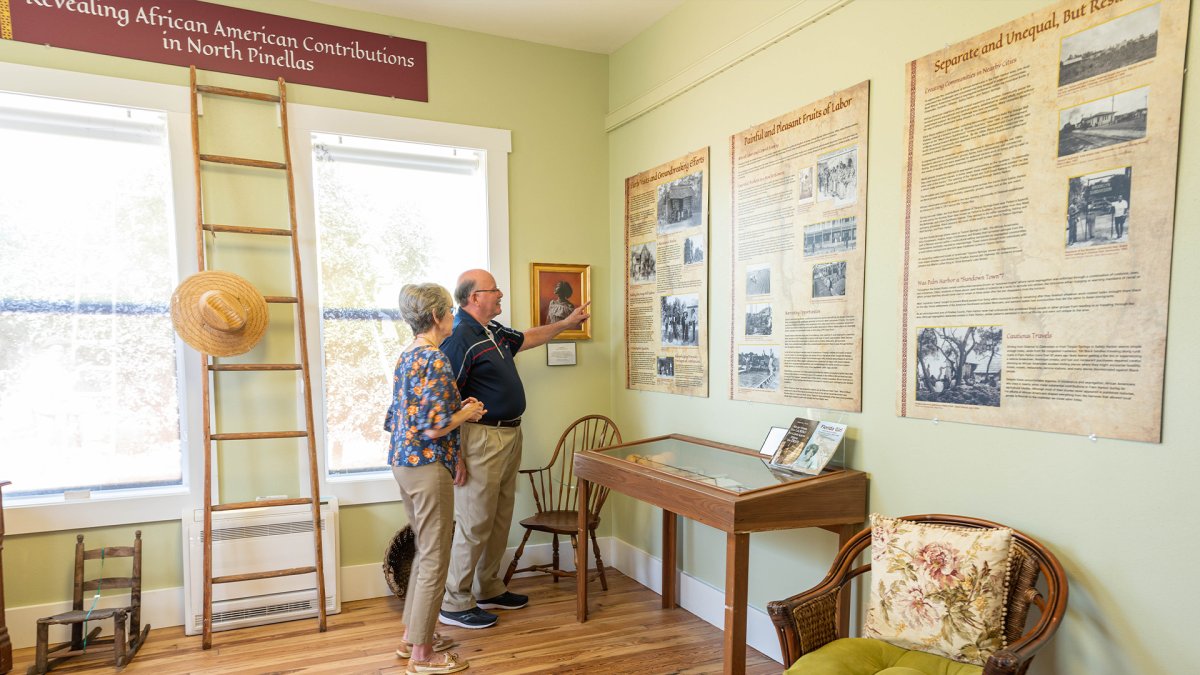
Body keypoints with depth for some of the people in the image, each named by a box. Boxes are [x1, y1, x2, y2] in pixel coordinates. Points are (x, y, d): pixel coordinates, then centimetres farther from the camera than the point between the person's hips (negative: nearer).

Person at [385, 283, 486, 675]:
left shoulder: (407, 356, 10)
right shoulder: (435, 360, -18)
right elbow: (434, 427, -23)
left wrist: (455, 433, 13)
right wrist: (466, 413, -6)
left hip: (403, 462, 10)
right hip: (427, 466, -10)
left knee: (426, 552, 21)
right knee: (435, 559, 2)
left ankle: (413, 636, 32)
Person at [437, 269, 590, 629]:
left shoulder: (495, 331, 11)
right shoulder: (460, 338, -18)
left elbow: (527, 338, 32)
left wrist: (566, 323, 34)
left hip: (509, 437, 10)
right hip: (482, 440, -10)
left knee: (500, 520, 17)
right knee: (475, 525, -2)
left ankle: (488, 590, 32)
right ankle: (454, 604, 12)